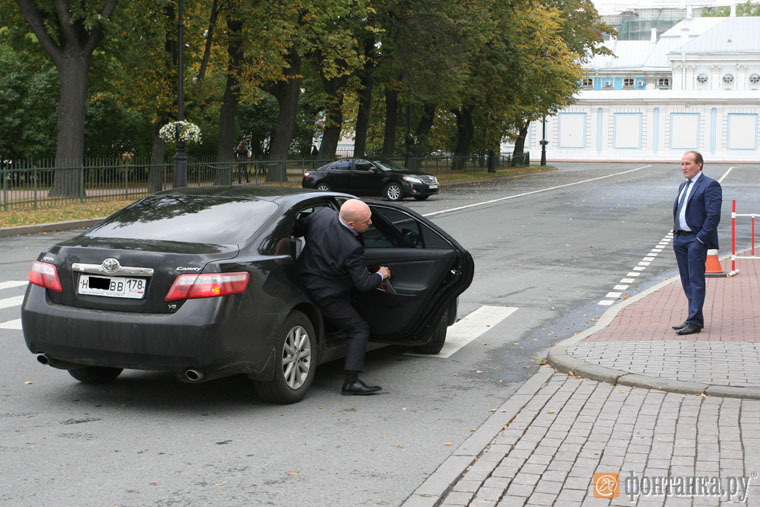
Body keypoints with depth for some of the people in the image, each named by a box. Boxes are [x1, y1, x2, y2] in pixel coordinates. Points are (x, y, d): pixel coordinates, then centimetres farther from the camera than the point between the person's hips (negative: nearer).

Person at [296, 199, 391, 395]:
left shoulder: (322, 214, -9)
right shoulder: (352, 248, -26)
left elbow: (296, 229, 8)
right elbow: (363, 284, -18)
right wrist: (380, 275, 1)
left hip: (303, 281, 8)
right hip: (325, 296, -8)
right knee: (360, 328, -2)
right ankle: (351, 381, -9)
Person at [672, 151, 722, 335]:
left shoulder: (710, 185, -9)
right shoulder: (683, 186, 19)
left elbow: (713, 215, -15)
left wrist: (701, 238, -18)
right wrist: (676, 233, 14)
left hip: (696, 239, -9)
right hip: (680, 239, 9)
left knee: (696, 280, -7)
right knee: (687, 281, 11)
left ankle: (694, 322, -6)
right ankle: (695, 318, 18)